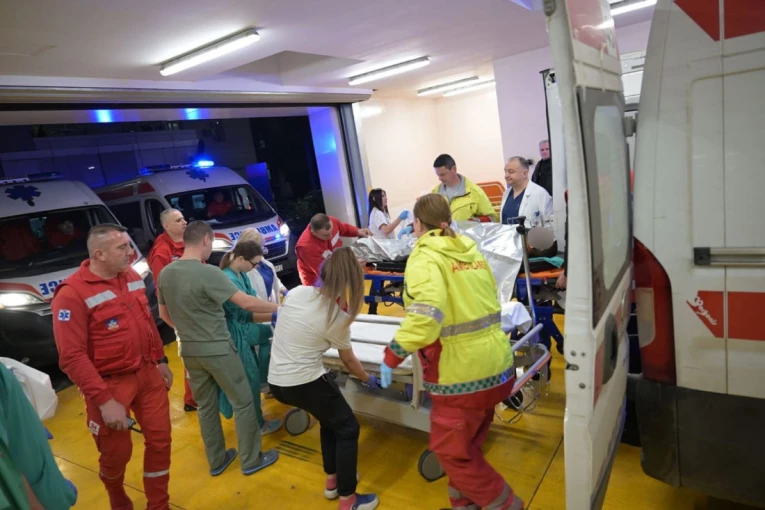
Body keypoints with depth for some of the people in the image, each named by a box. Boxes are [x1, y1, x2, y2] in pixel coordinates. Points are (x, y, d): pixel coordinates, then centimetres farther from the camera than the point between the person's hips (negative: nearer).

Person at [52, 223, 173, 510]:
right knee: (117, 454, 12)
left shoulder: (133, 278, 2)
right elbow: (72, 357, -20)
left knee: (160, 441, 10)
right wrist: (103, 400, -22)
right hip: (111, 384, -5)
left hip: (148, 374, 5)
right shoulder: (72, 294, -19)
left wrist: (160, 360, 13)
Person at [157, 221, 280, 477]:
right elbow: (246, 303, -25)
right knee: (243, 403, 9)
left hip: (189, 351, 7)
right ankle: (251, 460, 21)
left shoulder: (165, 274, 1)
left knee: (206, 406, 19)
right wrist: (280, 307, -15)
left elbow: (164, 314, 13)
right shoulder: (208, 273, -22)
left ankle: (216, 461, 32)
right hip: (217, 349, -7)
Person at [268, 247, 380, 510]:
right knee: (347, 429, 13)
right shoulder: (338, 317, -13)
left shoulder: (296, 292, -1)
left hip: (276, 380, 7)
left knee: (330, 417, 27)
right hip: (304, 383, -7)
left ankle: (333, 479, 40)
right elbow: (349, 362, 2)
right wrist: (369, 379, 19)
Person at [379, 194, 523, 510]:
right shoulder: (470, 249, 9)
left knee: (450, 449, 13)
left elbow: (426, 315, -28)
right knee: (467, 445, 23)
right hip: (498, 367, 8)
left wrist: (392, 355, -19)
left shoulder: (425, 256, -13)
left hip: (463, 373, -8)